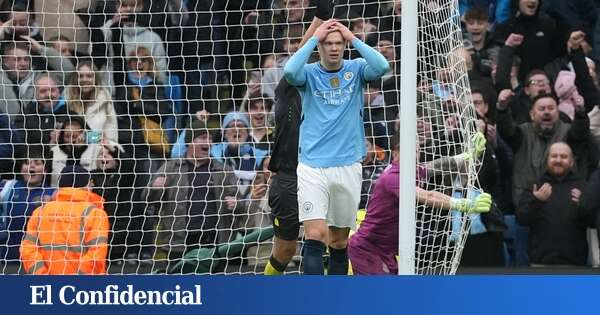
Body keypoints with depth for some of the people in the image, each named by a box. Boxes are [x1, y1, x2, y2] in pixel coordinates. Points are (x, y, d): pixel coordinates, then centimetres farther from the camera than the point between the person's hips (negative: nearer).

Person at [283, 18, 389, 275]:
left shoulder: (356, 70, 5)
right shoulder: (309, 73, 1)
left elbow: (381, 66, -15)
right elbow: (289, 71, -22)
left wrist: (353, 39, -13)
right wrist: (314, 38, -16)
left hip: (347, 166, 2)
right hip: (312, 165, -2)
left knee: (339, 241, 11)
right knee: (315, 234, -15)